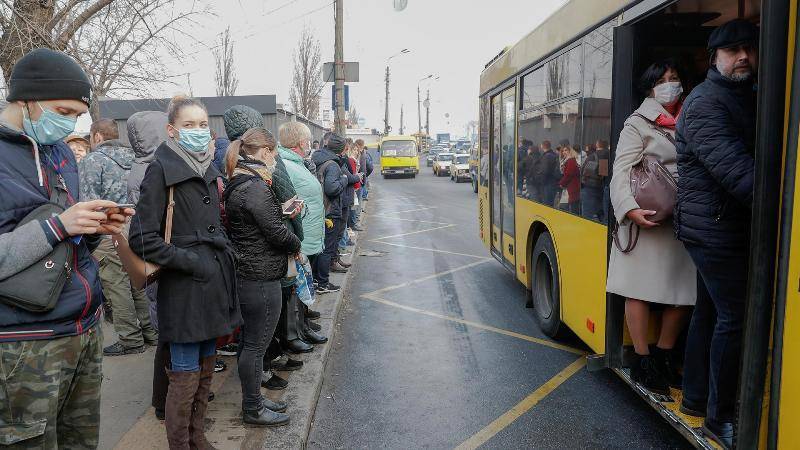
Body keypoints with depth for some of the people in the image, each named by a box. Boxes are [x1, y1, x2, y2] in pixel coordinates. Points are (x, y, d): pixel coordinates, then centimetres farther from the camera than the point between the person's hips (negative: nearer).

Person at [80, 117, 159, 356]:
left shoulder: (91, 161, -6)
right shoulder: (133, 158, 12)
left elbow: (88, 202, -13)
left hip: (108, 236, -7)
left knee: (117, 286, 1)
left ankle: (130, 340, 8)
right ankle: (151, 332, 23)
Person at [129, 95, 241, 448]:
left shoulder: (210, 170, 12)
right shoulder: (161, 170, -10)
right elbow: (142, 238, -16)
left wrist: (226, 256, 9)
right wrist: (191, 262, -17)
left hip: (215, 283, 7)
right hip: (184, 289, -7)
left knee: (206, 370, 17)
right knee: (185, 377, 3)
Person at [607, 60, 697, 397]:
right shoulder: (638, 124, 0)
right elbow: (622, 170, -9)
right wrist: (630, 209, -24)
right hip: (646, 220, -5)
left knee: (684, 291, 7)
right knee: (640, 289, -1)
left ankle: (664, 355, 24)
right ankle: (641, 360, 12)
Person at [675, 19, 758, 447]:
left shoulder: (750, 98, 17)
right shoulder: (705, 104, -14)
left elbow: (753, 159, 14)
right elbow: (735, 171, -27)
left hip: (731, 229, 9)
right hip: (715, 229, -9)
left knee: (709, 311, 15)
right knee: (734, 318, -5)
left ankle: (695, 397, 28)